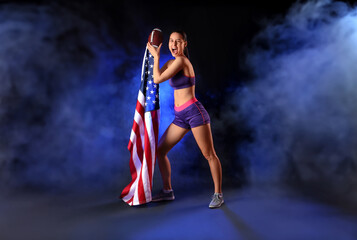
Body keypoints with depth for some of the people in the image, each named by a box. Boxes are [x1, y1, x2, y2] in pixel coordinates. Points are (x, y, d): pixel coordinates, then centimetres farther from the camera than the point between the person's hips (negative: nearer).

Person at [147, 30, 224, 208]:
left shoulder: (181, 60, -12)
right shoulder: (171, 63, 15)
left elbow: (157, 79, -14)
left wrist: (156, 56, -2)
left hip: (194, 113, -9)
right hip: (180, 117, 9)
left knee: (209, 155, 0)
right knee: (160, 151, 9)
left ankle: (218, 195, 14)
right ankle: (167, 191, 22)